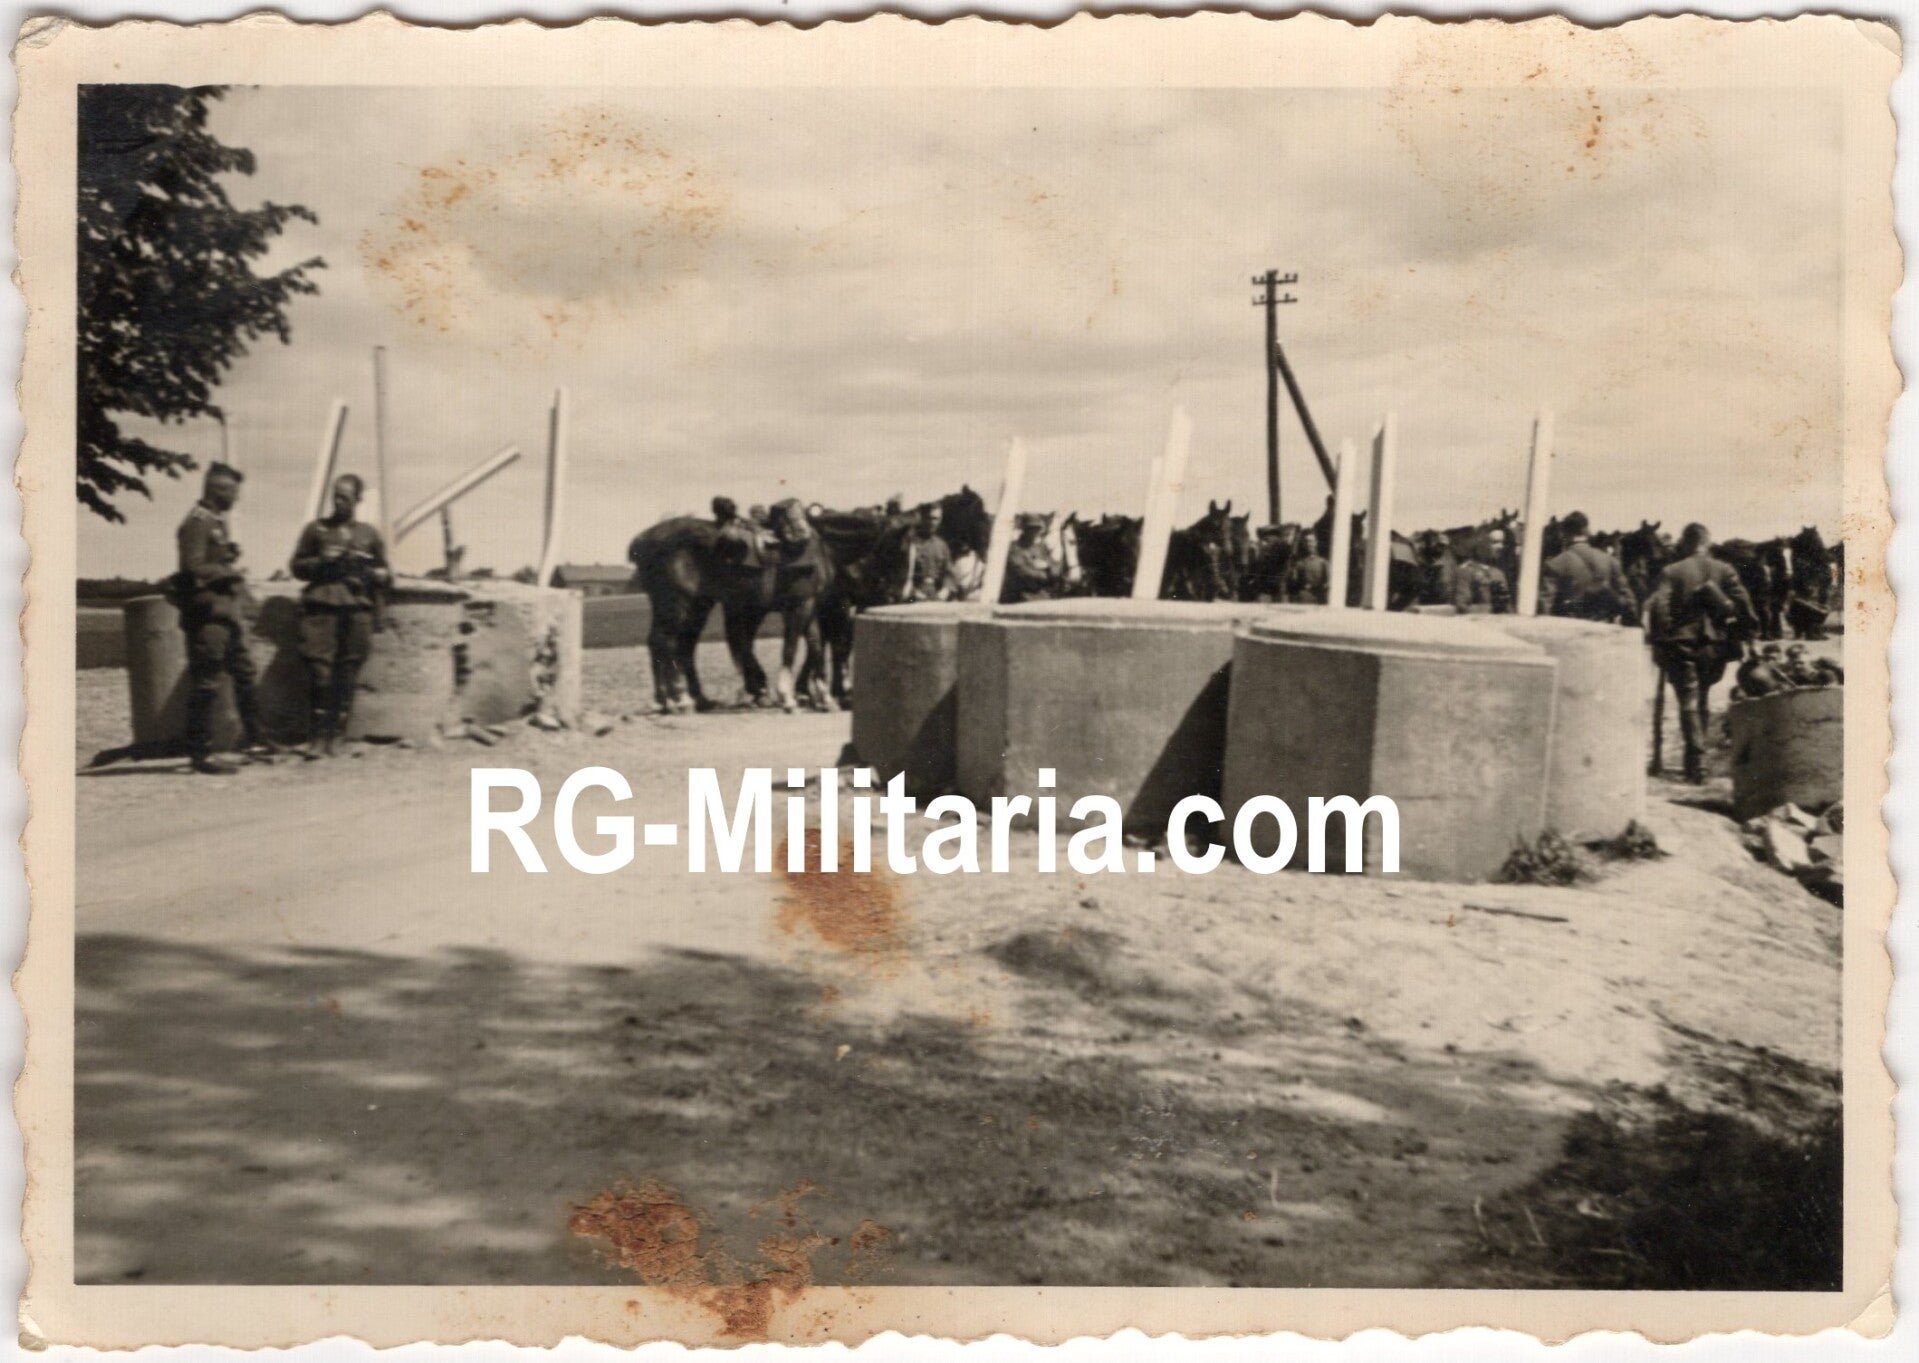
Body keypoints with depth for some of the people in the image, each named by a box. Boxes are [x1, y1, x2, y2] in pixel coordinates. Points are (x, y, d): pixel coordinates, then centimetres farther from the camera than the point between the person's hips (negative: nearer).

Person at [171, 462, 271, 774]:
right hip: (208, 613, -10)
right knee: (205, 684, -6)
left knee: (246, 676, 14)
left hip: (228, 613, 10)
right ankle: (200, 752, -3)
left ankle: (252, 740, 24)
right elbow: (193, 568, -20)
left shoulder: (219, 522, 17)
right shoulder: (197, 523, -12)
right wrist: (230, 572, -12)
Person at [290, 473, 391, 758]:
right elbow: (297, 566, 12)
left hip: (357, 609, 2)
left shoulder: (369, 534, 16)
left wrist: (379, 575, -1)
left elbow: (384, 572, 21)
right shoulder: (316, 529, 12)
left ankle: (333, 737, 8)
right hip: (322, 606, -2)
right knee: (320, 673, -10)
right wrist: (321, 561, -6)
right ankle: (317, 737, -4)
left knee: (347, 678, 1)